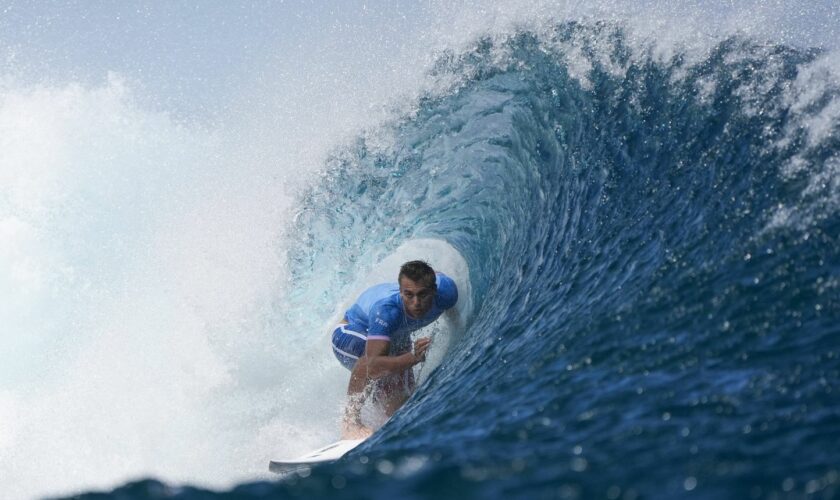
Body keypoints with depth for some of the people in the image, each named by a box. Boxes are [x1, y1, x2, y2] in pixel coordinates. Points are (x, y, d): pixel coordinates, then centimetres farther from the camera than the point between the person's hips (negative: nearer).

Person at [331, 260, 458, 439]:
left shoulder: (445, 290, -31)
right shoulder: (385, 309, -46)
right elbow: (373, 367, -52)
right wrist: (413, 357, -66)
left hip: (397, 337, 6)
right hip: (351, 333, -6)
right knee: (372, 352, -40)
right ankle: (350, 421, -28)